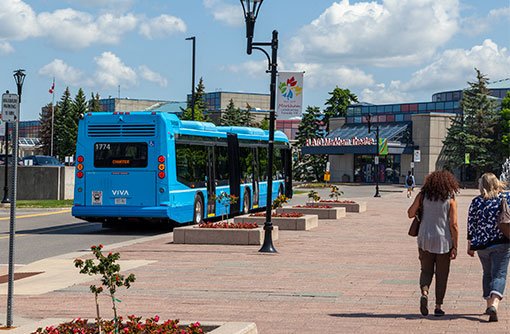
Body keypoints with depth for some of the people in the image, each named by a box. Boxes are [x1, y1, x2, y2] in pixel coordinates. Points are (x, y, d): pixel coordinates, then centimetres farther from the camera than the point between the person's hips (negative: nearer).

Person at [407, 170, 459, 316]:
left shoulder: (423, 196, -1)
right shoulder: (450, 200, -6)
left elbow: (410, 214, 2)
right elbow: (453, 225, -9)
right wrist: (455, 247, -6)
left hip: (425, 240, 2)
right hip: (443, 240, -2)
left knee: (426, 270, 14)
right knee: (441, 274, 11)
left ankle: (424, 292, -14)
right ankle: (438, 307, 12)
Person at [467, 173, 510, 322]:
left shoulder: (476, 202, -1)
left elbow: (471, 225, 2)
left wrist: (470, 245, 11)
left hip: (482, 244, 2)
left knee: (487, 274, 20)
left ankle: (489, 304, 24)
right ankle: (494, 304, -24)